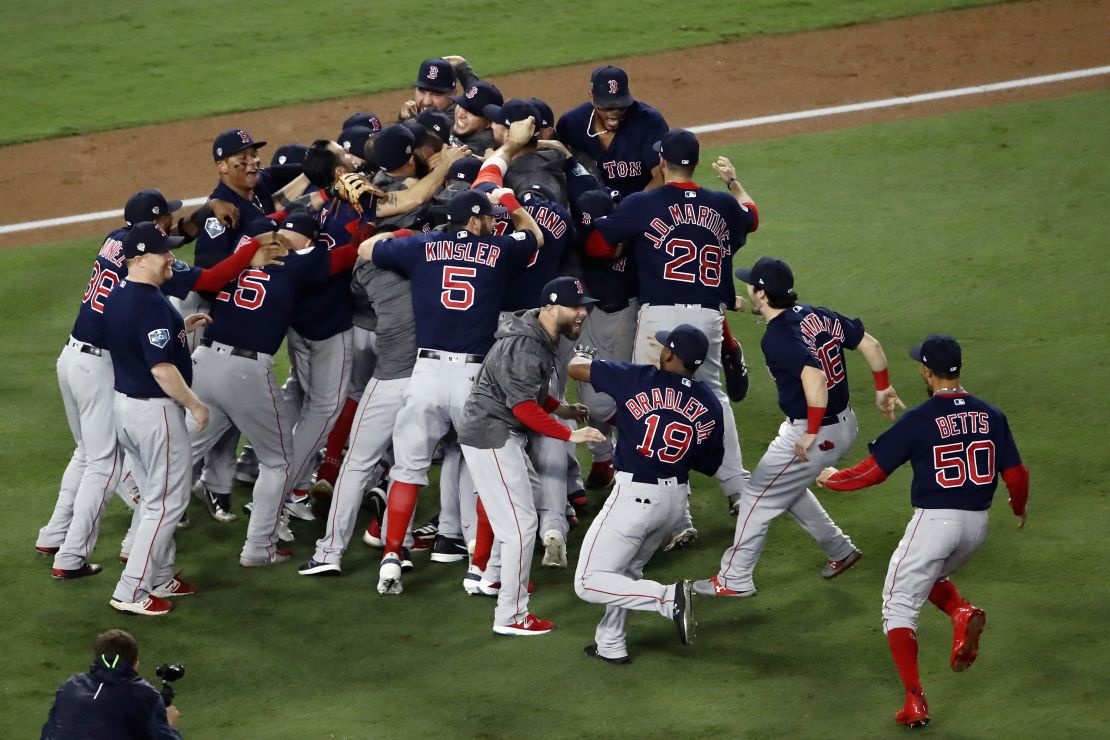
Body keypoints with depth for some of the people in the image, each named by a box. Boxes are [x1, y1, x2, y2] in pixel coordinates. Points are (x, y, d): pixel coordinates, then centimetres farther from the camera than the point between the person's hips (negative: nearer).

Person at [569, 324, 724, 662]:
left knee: (589, 583, -1)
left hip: (635, 496, -6)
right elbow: (710, 465, 9)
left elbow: (575, 367, -3)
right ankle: (610, 644, 29)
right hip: (676, 499, 6)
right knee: (627, 569, 27)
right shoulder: (710, 406, 0)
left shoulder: (637, 381, -11)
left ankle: (668, 597, -16)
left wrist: (582, 356, 21)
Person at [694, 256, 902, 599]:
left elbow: (814, 376, -36)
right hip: (845, 424, 9)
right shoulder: (817, 316, 2)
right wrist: (883, 388, 16)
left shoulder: (776, 338, -23)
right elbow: (870, 344, 4)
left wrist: (811, 433, -30)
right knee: (786, 486, 28)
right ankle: (839, 550, 34)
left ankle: (734, 579, 12)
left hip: (817, 434, -9)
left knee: (758, 494, 4)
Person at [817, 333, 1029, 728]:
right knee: (930, 576, 32)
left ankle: (915, 701, -6)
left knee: (900, 606, 6)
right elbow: (1016, 475, 4)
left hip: (934, 521, -5)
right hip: (977, 525, 5)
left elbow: (873, 471, -8)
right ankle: (964, 613, -1)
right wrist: (1019, 507, 26)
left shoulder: (918, 420, -12)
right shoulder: (991, 416, 1)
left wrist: (832, 478, 11)